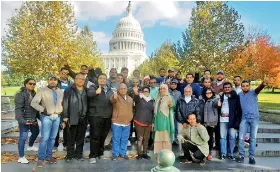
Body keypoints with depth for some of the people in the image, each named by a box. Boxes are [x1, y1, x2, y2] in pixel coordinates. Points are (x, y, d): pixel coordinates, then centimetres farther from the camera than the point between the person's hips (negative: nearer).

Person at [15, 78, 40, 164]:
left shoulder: (34, 94, 11)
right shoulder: (20, 94, -14)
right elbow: (18, 109, -21)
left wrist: (39, 117, 14)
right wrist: (21, 120, -32)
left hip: (33, 119, 9)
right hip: (25, 120, -8)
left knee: (36, 132, 24)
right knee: (23, 137, -5)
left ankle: (30, 146, 50)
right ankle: (21, 157, 5)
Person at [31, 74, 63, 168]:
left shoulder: (60, 91, 11)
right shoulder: (42, 91, -3)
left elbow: (62, 103, 21)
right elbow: (33, 102, -6)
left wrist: (61, 111, 6)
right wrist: (42, 109, -14)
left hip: (57, 117, 4)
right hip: (46, 117, -4)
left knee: (52, 138, 9)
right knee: (44, 138, -6)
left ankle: (48, 156, 20)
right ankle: (41, 158, 4)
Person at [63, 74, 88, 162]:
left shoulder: (86, 90, 9)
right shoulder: (69, 90, -1)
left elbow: (88, 103, 10)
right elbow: (65, 103, -5)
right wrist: (65, 116, -10)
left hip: (83, 118, 3)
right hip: (72, 118, -3)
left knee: (81, 138, 12)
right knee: (71, 139, 6)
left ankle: (79, 154, 25)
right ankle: (69, 155, 19)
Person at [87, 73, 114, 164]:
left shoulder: (110, 90, 17)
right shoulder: (93, 87, 3)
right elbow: (89, 93, -19)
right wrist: (96, 92, -41)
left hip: (107, 117, 4)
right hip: (96, 116, -4)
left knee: (103, 136, 12)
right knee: (95, 136, -3)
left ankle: (100, 153, 28)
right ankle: (93, 156, 7)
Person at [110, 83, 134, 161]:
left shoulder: (130, 99, 10)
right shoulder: (116, 96, -7)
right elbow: (112, 100, -32)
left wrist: (131, 118, 15)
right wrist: (114, 97, -54)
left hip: (127, 123, 5)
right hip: (117, 122, -4)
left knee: (124, 140, 13)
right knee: (116, 139, 5)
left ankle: (123, 153, 26)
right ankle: (115, 154, 17)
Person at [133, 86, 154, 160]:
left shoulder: (151, 100, 11)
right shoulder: (139, 98, -1)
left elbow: (152, 112, 15)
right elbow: (136, 98, -27)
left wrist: (152, 122, 12)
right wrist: (136, 93, -51)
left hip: (148, 123, 4)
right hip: (139, 122, -4)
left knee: (146, 138, 10)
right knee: (140, 138, 0)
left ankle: (145, 153, 21)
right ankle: (139, 154, 10)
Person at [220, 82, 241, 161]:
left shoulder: (236, 97, 3)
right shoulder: (221, 97, 11)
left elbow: (239, 109, -2)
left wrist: (237, 121, -9)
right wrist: (221, 113, -3)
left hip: (232, 120, -2)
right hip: (222, 120, 2)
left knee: (232, 137, 1)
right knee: (223, 137, 4)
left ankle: (231, 154, 14)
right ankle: (223, 153, 13)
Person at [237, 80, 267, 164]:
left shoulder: (253, 92, -3)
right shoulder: (239, 95, 5)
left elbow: (258, 89, -26)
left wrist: (263, 84, -48)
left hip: (254, 118, -2)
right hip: (244, 118, 2)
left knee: (253, 138, 5)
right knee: (241, 138, 0)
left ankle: (251, 156, 15)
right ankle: (241, 155, 12)